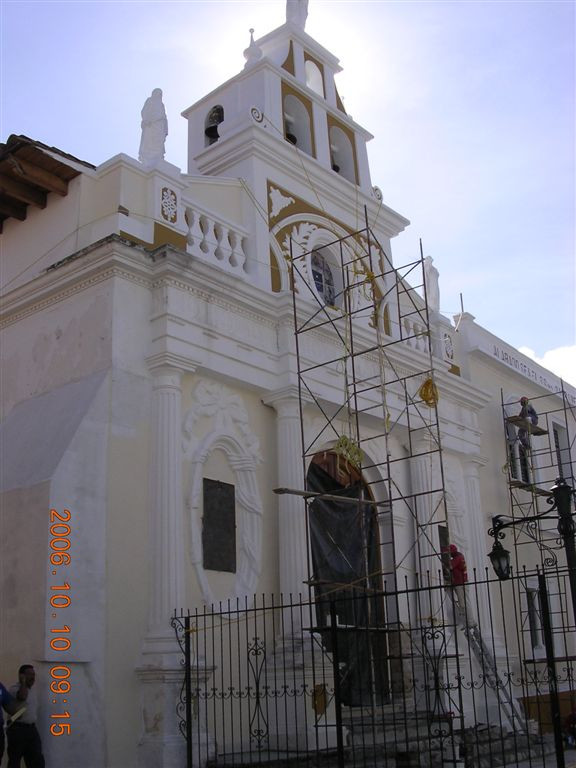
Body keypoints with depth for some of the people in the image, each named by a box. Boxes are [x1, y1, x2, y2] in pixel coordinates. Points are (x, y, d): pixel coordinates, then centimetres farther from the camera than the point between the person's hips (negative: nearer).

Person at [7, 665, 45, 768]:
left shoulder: (32, 691, 17)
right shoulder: (15, 689, -10)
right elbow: (22, 697, -33)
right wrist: (23, 682, -19)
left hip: (32, 729, 8)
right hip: (17, 729, -8)